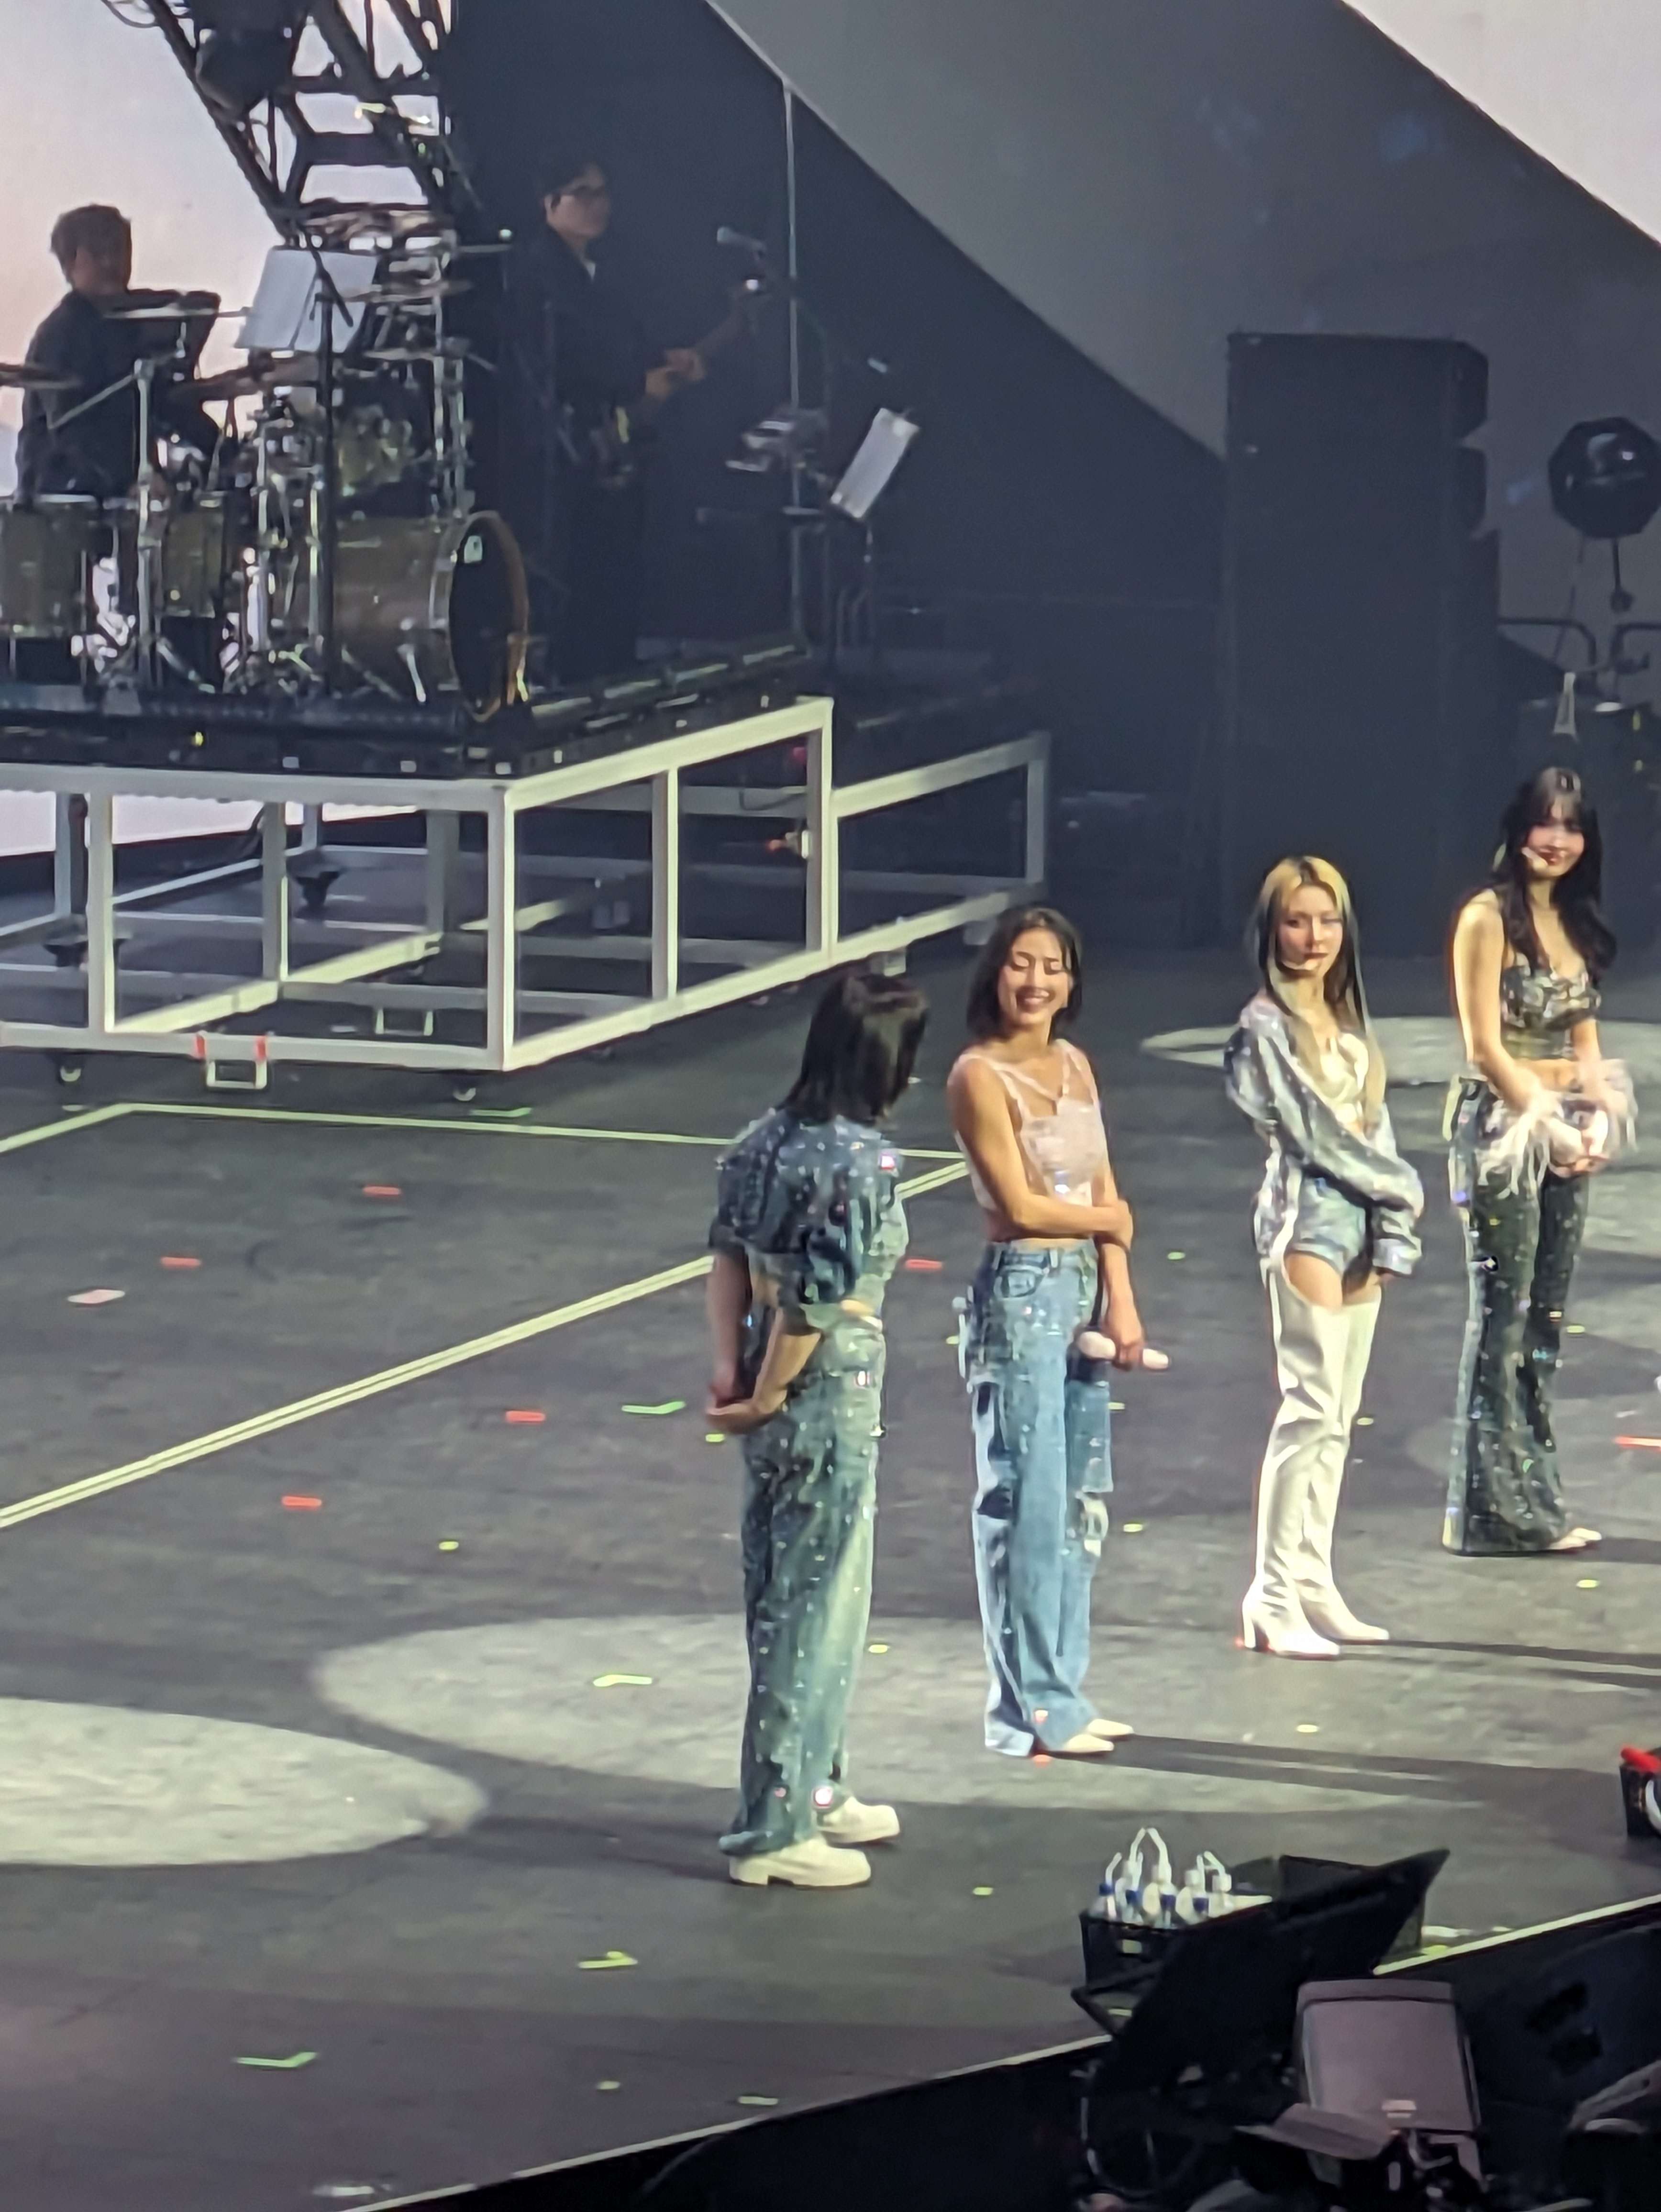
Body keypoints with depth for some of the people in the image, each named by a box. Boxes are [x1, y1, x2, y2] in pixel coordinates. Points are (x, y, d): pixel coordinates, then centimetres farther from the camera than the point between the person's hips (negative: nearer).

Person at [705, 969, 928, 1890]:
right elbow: (819, 1299, -21)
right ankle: (774, 1832, 8)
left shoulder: (766, 1139, 3)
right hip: (832, 1399, -8)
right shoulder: (863, 1163, -20)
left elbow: (730, 1260, 4)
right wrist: (763, 1399, -11)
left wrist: (732, 1372, -1)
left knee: (784, 1604, 20)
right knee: (816, 1614, 2)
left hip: (775, 1401, 8)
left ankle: (816, 1791, 36)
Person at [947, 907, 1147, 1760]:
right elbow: (1021, 1207, -13)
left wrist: (1121, 1299, -1)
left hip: (1084, 1289, 8)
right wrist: (1107, 1219, 2)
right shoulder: (980, 1076, -10)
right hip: (1020, 1292, -8)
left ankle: (1061, 1693, 20)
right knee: (1028, 1505, -3)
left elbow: (1105, 1194, 8)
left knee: (1081, 1503, 12)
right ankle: (1031, 1709, 3)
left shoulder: (1074, 1066, 11)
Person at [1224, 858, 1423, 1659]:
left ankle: (1313, 1586, 14)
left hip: (1364, 1223, 8)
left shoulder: (1348, 1017, 14)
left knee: (1338, 1417, 9)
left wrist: (1393, 1231, -1)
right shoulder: (1266, 1027, -9)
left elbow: (1374, 1124, 11)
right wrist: (1403, 1187, -3)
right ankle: (1273, 1601, -8)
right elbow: (1313, 1133, -12)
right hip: (1308, 1221, -8)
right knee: (1312, 1409, -11)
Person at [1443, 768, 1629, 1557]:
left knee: (1547, 1315, 8)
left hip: (1562, 1132, 7)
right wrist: (1548, 1124, -13)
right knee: (1504, 1315, -5)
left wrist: (1596, 1121, 1)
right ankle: (1502, 1508, -2)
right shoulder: (1488, 919, -8)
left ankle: (1531, 1496, 12)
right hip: (1501, 1128, -7)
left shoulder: (1576, 923, 15)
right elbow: (1485, 1046, -12)